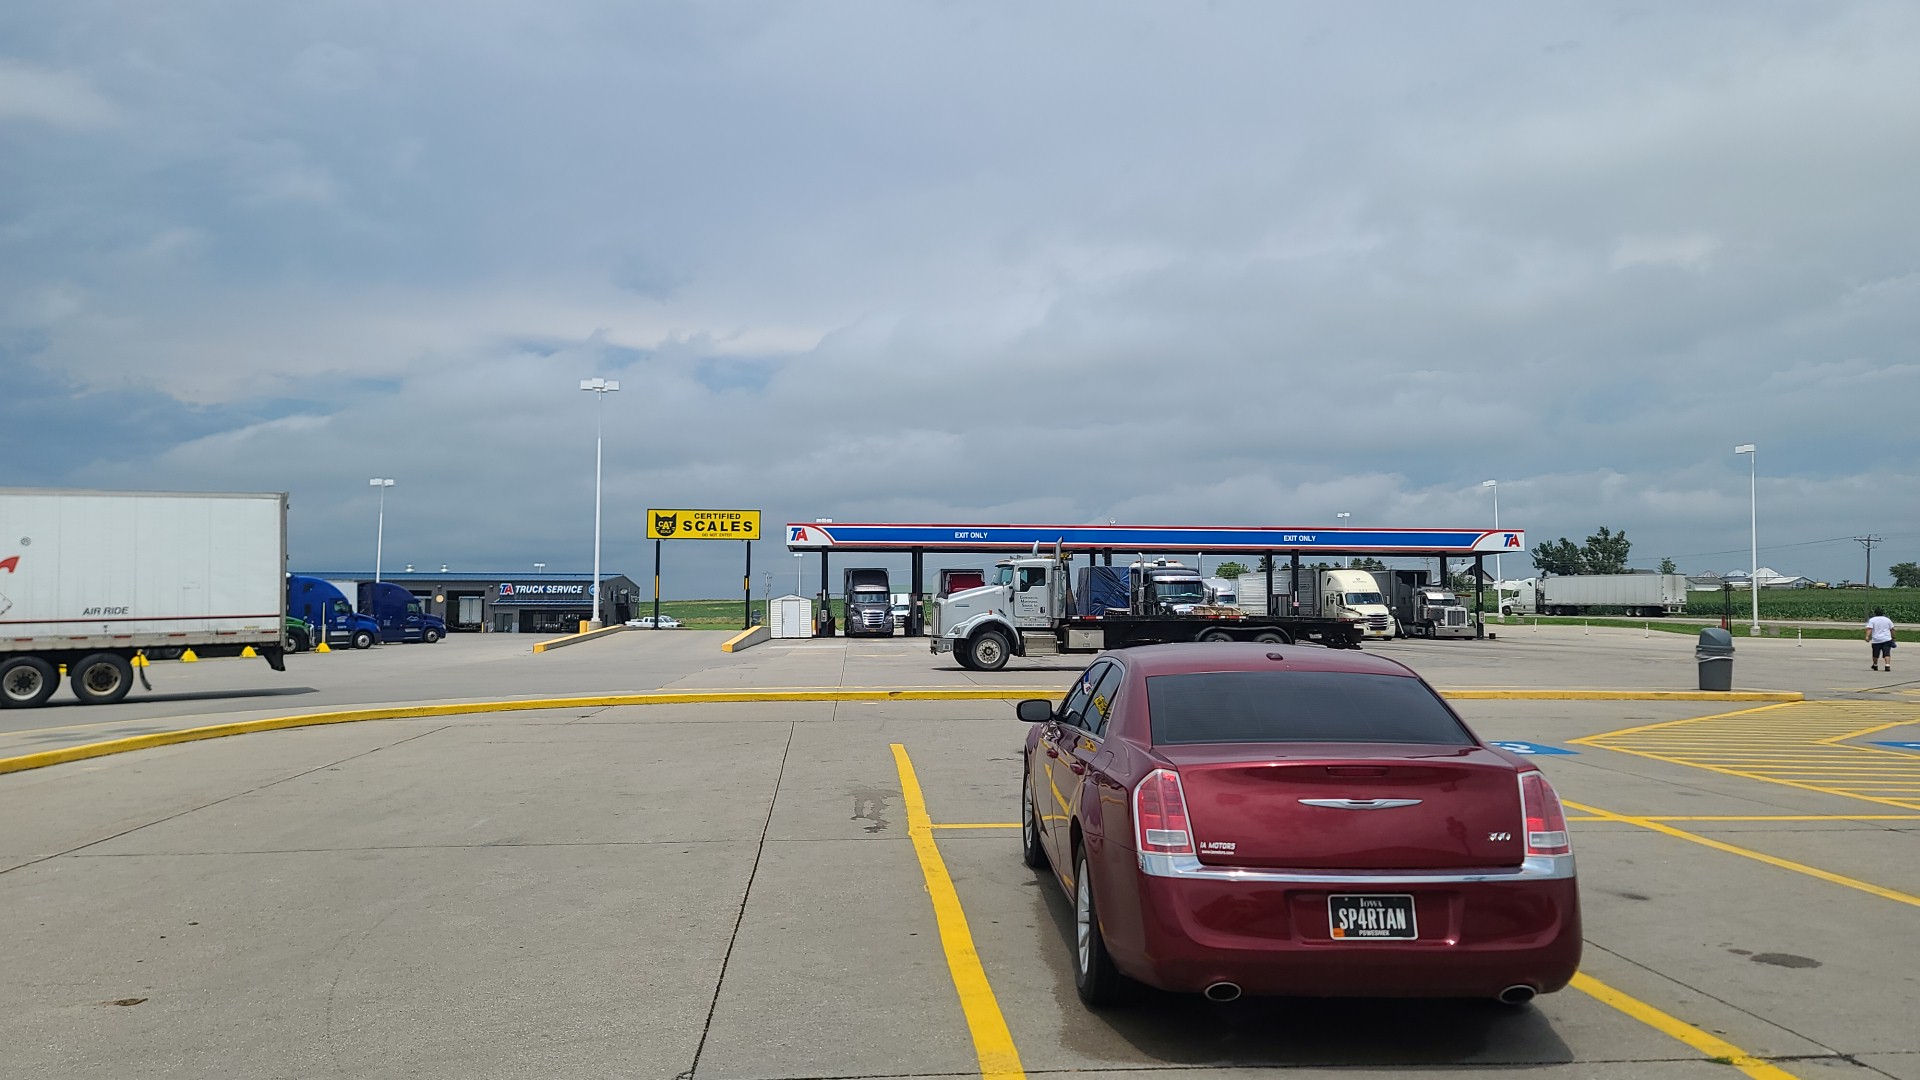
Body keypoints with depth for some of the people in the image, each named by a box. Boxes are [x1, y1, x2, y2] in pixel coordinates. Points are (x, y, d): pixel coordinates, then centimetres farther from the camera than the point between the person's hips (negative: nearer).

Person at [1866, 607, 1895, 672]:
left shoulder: (1872, 620, 0)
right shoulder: (1888, 619, 10)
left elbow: (1869, 629, -12)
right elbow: (1892, 629, 13)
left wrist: (1867, 636, -20)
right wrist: (1893, 637, 22)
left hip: (1876, 640, -1)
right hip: (1887, 639, 1)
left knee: (1875, 654, 13)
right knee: (1887, 653, -5)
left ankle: (1875, 665, 28)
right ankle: (1887, 665, -22)